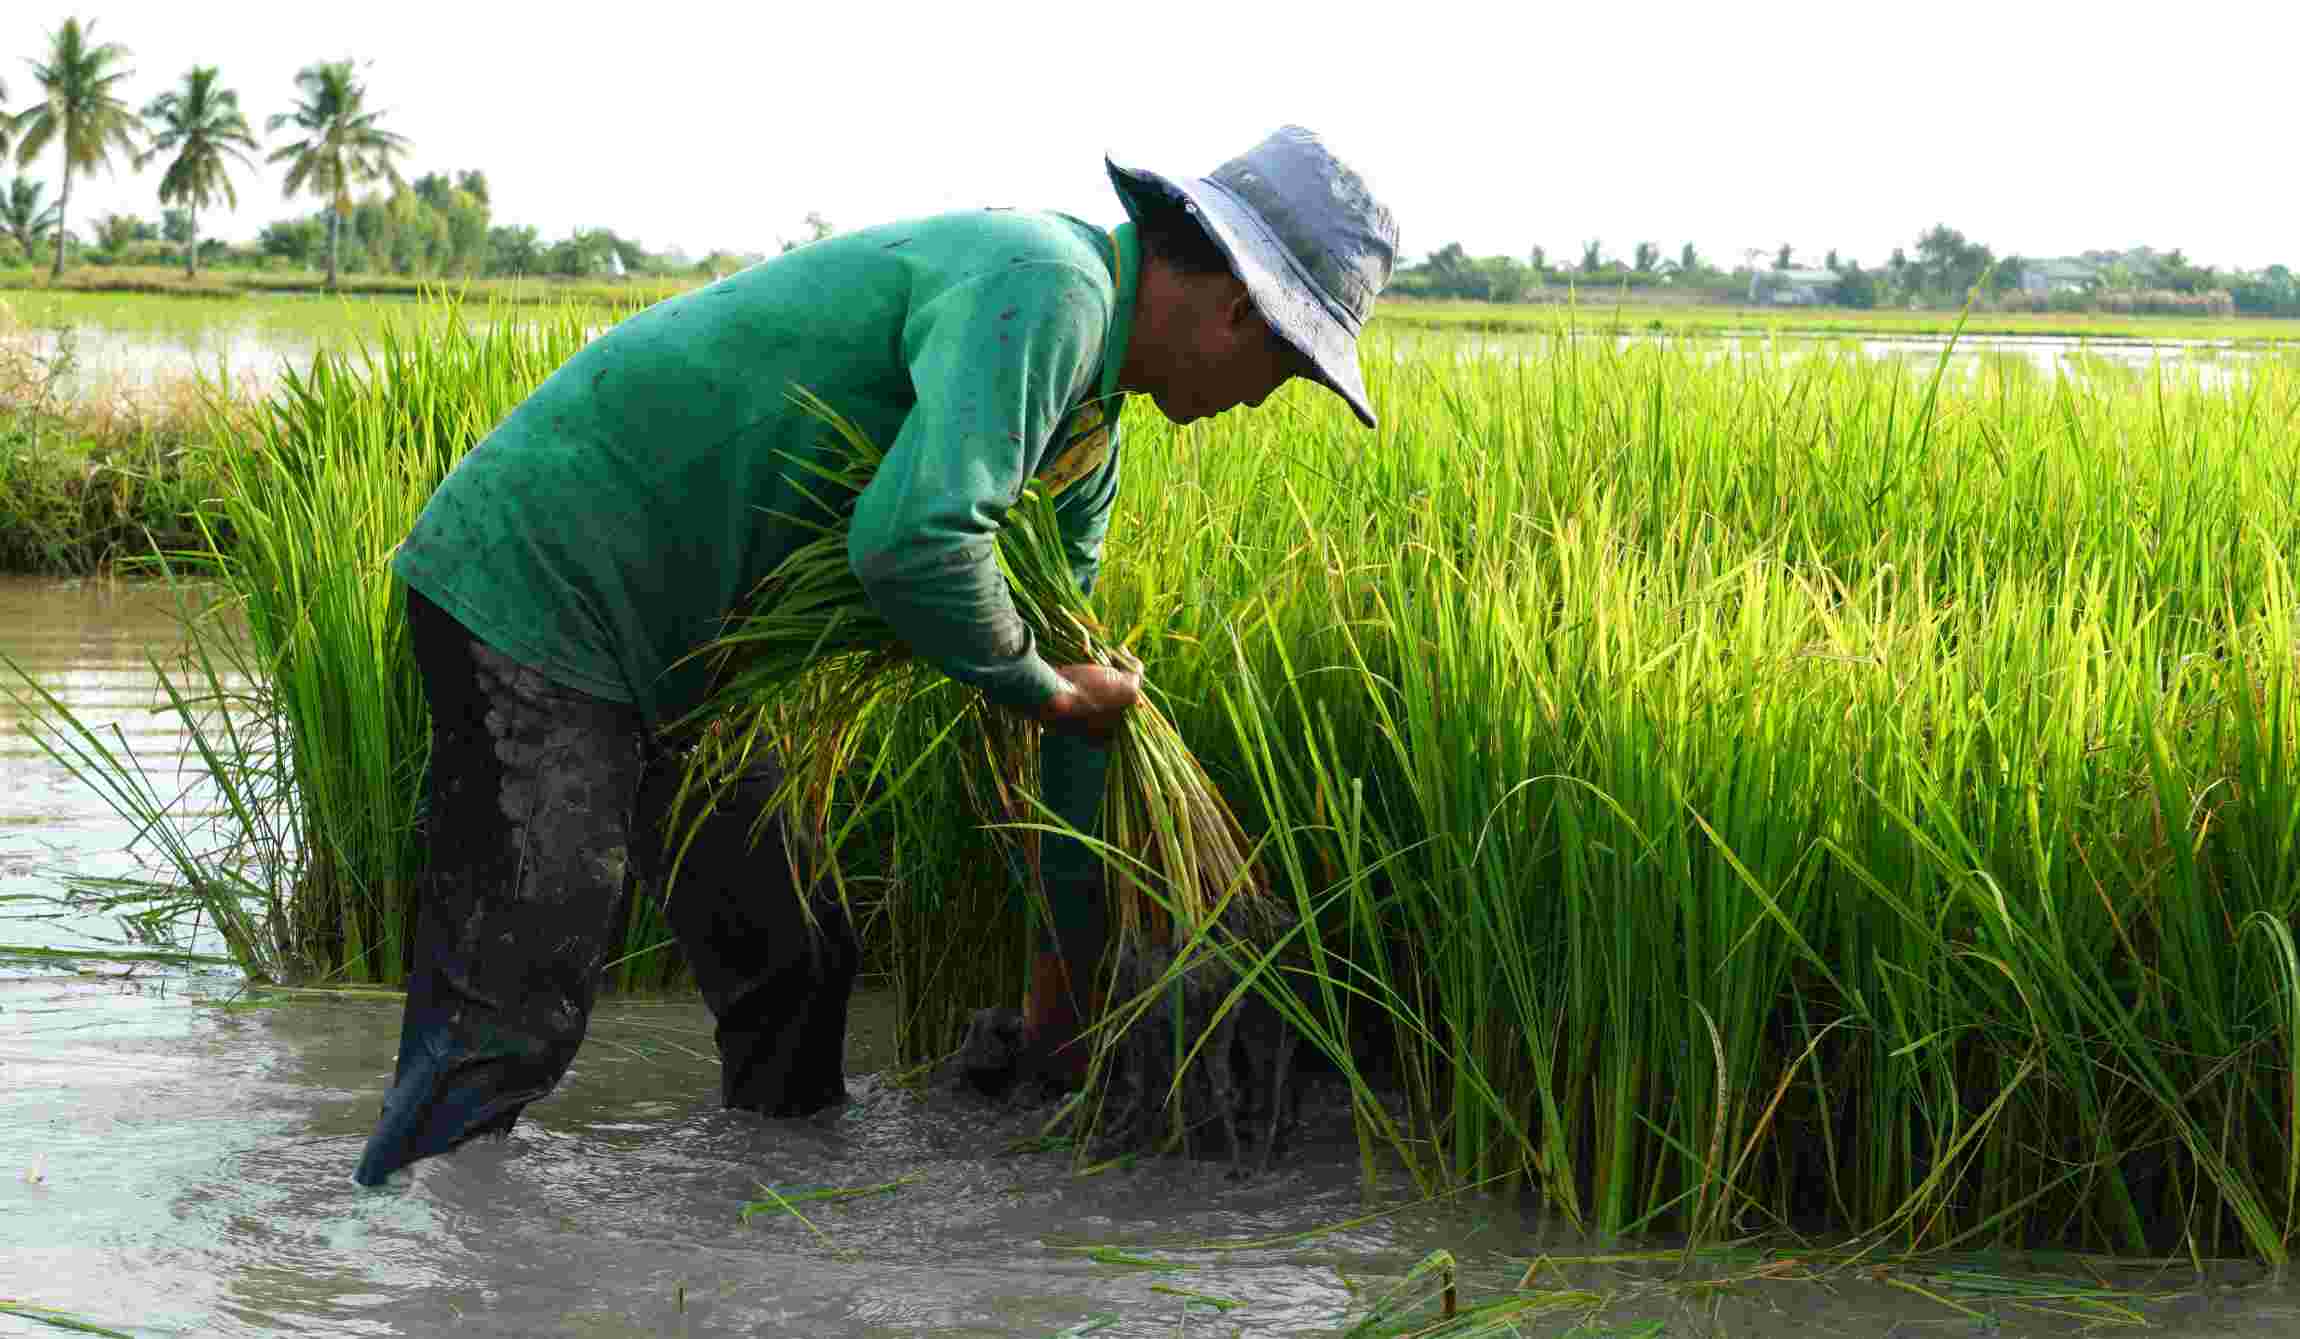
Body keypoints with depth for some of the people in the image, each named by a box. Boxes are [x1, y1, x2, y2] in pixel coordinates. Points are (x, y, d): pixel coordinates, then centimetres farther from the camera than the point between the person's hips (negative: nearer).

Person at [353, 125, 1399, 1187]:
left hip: (668, 640, 10)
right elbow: (912, 543, -37)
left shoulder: (1087, 421, 12)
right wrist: (1050, 692, -17)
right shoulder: (1039, 283, -21)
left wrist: (1070, 949, 27)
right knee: (505, 1027, -15)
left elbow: (1069, 663, 22)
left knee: (791, 970, 16)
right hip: (540, 583, -10)